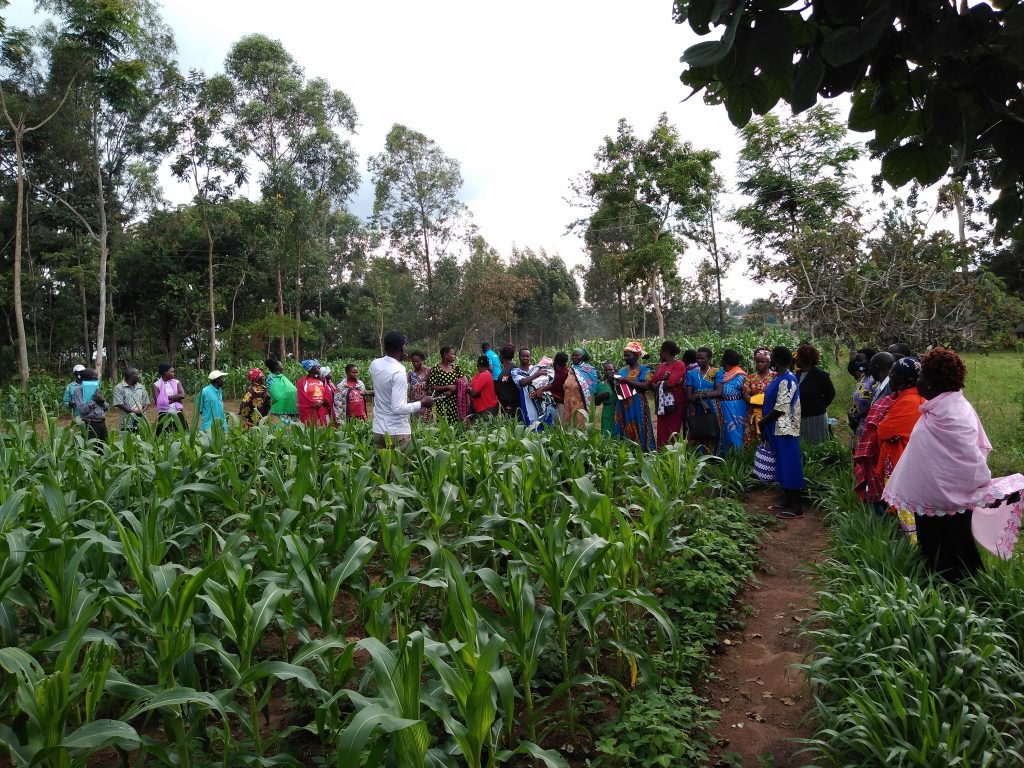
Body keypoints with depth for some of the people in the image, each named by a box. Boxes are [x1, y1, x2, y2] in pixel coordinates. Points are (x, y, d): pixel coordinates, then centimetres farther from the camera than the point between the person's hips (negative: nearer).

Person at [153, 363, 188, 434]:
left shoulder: (176, 382, 8)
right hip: (164, 415, -2)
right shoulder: (156, 385, 0)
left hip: (178, 414, 2)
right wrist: (176, 399, -9)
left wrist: (167, 397, -13)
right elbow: (158, 402, -11)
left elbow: (182, 395, -8)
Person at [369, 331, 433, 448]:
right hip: (397, 433, -7)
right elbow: (398, 409, -25)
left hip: (378, 430, 7)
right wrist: (421, 403, -13)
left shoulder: (374, 365, 1)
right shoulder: (399, 373, -21)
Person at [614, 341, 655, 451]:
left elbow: (646, 385, -17)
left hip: (638, 407, -5)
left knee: (638, 433, -5)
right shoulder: (623, 371, 14)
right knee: (624, 433, 6)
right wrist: (614, 382, -4)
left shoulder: (644, 369, -2)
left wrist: (627, 381, -20)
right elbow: (617, 389, 18)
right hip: (623, 407, 5)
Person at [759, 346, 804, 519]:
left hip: (785, 430, -10)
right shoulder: (778, 378, 10)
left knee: (790, 467, -3)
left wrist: (762, 422, -10)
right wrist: (765, 428, 13)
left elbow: (780, 409, -22)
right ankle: (785, 502, 26)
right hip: (777, 430, 10)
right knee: (783, 466, 16)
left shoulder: (787, 380, -19)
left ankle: (796, 508, 3)